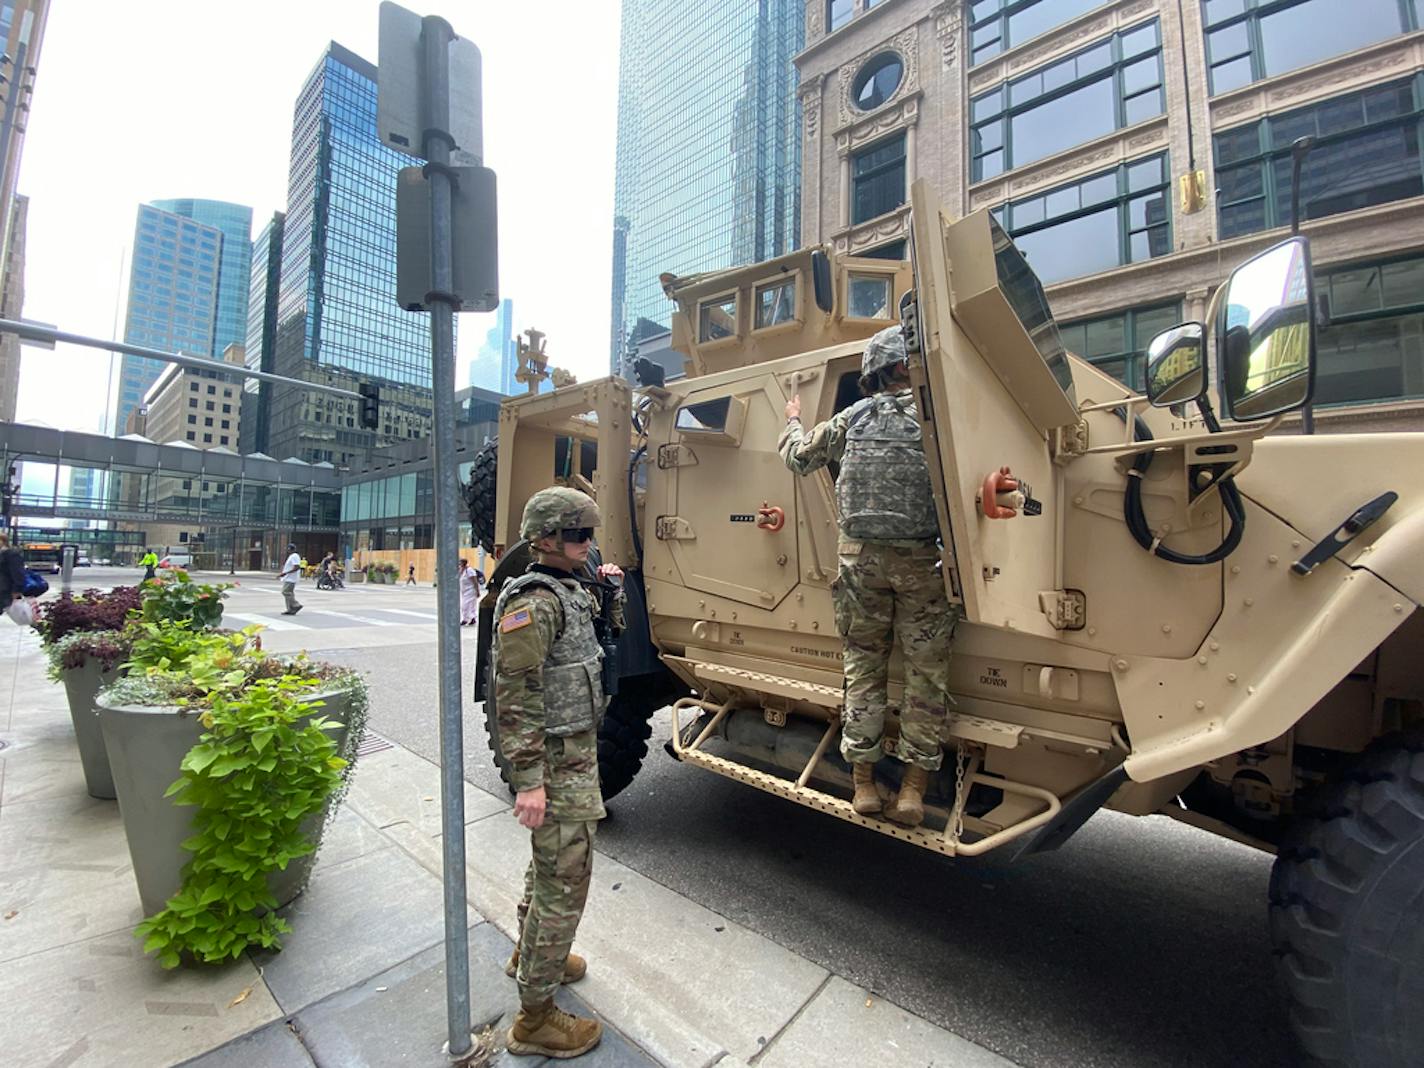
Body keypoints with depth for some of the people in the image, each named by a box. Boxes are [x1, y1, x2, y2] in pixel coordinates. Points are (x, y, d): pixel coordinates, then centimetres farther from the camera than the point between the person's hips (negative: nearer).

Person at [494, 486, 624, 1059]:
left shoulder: (570, 591, 7)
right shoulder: (532, 602, -22)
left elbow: (609, 631, 23)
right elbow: (515, 697, -24)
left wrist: (613, 589, 5)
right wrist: (529, 780, -24)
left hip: (578, 748, 10)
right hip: (557, 762, -10)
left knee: (550, 862, 26)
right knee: (564, 882, 2)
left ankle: (529, 953, 48)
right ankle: (535, 1018, 21)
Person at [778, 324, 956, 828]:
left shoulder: (853, 418, 7)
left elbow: (799, 456, 18)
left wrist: (793, 422, 37)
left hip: (861, 556, 2)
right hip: (921, 559, -2)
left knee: (864, 668, 12)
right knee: (925, 675, 8)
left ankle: (863, 783, 19)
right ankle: (912, 790, 13)